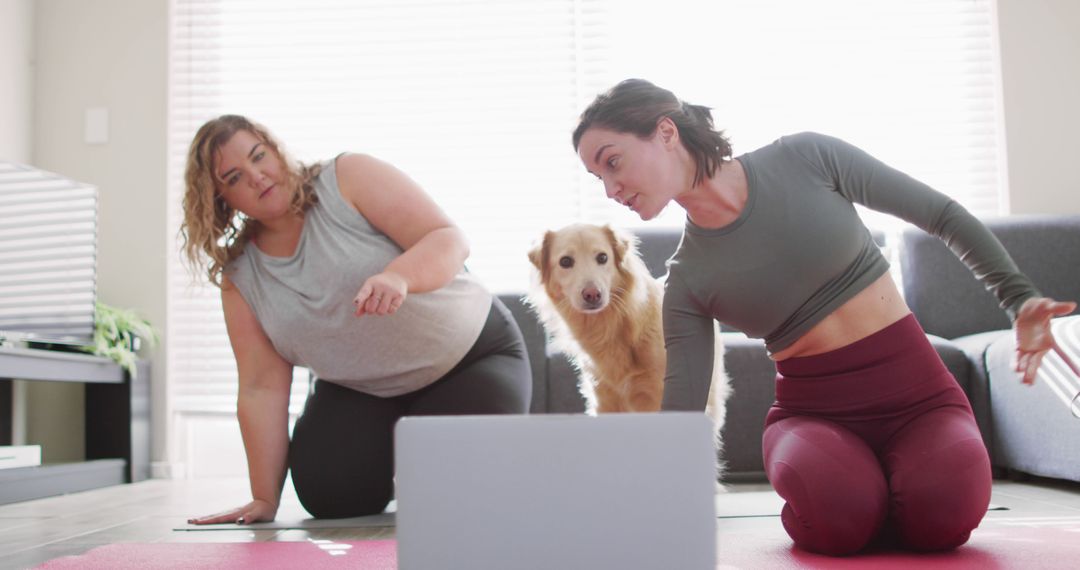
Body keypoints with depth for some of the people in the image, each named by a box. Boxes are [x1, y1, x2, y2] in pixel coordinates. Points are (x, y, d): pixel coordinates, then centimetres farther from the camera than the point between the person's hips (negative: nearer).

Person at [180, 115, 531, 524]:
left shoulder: (349, 178, -15)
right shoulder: (238, 278, -3)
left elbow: (451, 240, -24)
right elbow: (262, 387, -6)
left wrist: (397, 277, -46)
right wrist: (265, 498, -10)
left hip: (474, 355, -3)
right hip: (361, 391, 4)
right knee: (330, 495, -17)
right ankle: (388, 452, 18)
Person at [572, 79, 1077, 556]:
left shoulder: (804, 158, -7)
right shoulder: (687, 281, -3)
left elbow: (943, 215, 2)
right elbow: (679, 416, -5)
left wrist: (1019, 298, -5)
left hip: (916, 393, 0)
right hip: (812, 412, 0)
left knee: (942, 512, -31)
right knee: (835, 516, -33)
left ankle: (889, 487, 4)